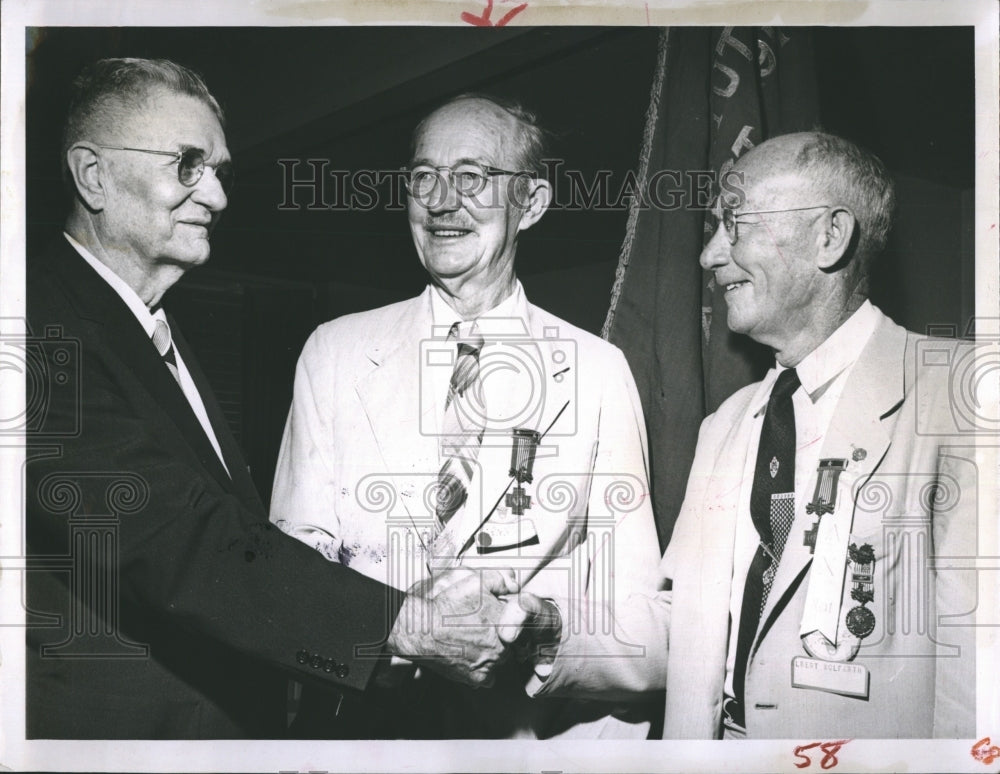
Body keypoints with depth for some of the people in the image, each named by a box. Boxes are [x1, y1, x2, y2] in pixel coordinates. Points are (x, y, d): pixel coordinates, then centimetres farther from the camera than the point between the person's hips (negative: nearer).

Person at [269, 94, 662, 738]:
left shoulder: (598, 370, -2)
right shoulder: (335, 353, 2)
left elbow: (628, 589, -4)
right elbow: (296, 548, -2)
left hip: (533, 732, -1)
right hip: (366, 721, 1)